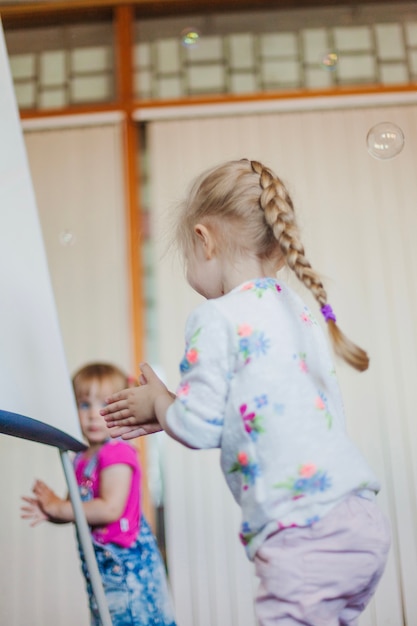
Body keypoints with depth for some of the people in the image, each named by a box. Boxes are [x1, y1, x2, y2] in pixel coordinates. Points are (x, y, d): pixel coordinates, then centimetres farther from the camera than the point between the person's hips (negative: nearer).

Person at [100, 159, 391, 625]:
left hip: (304, 536, -9)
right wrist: (166, 413, 24)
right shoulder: (295, 308, 17)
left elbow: (198, 428, -9)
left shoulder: (216, 317, -9)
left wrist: (157, 401, 12)